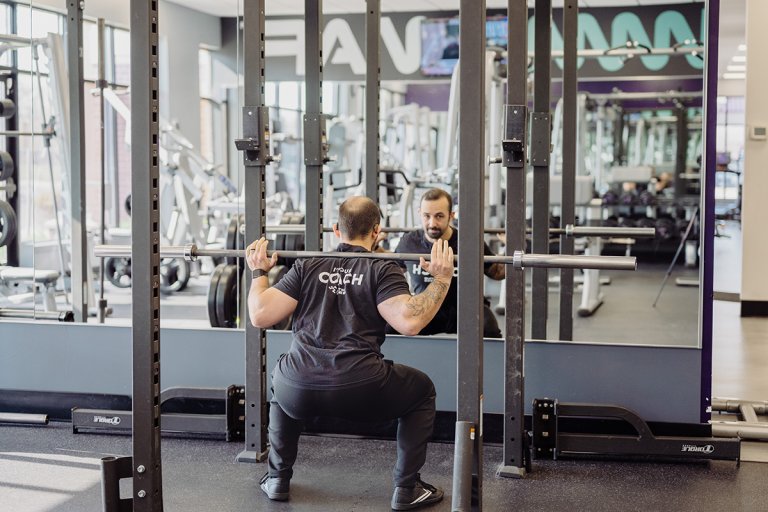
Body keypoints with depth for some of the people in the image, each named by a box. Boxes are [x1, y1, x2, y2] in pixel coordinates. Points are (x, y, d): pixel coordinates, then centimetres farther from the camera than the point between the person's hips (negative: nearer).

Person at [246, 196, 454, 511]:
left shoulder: (307, 266, 15)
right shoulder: (382, 270, 7)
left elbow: (260, 315, 9)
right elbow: (409, 322, -10)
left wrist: (259, 272, 24)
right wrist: (442, 280, 0)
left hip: (299, 392, 3)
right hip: (360, 391, -3)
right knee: (422, 391, 25)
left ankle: (278, 479, 38)